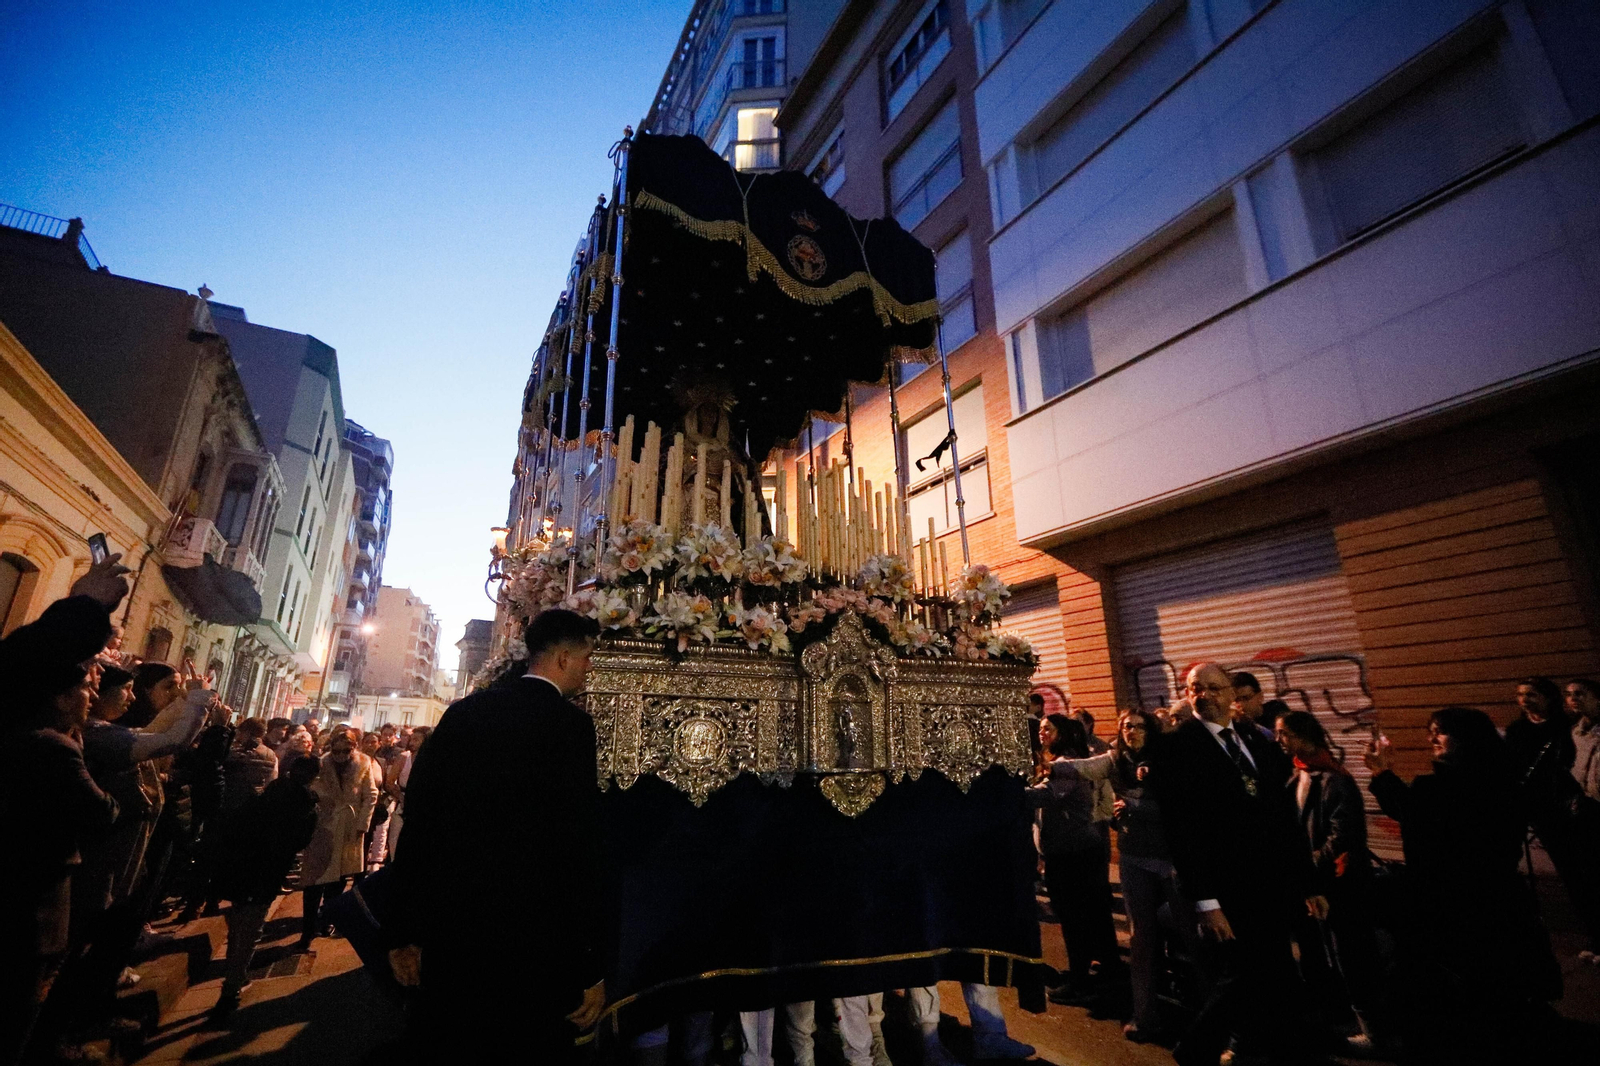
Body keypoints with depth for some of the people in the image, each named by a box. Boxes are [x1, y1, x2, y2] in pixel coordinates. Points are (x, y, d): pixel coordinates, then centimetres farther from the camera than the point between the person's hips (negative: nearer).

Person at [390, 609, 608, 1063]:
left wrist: (407, 931, 14)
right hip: (529, 940, -6)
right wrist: (592, 967, -10)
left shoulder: (462, 712, 3)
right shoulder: (569, 724, -16)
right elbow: (578, 848, -18)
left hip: (449, 930, 6)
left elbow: (418, 818, 6)